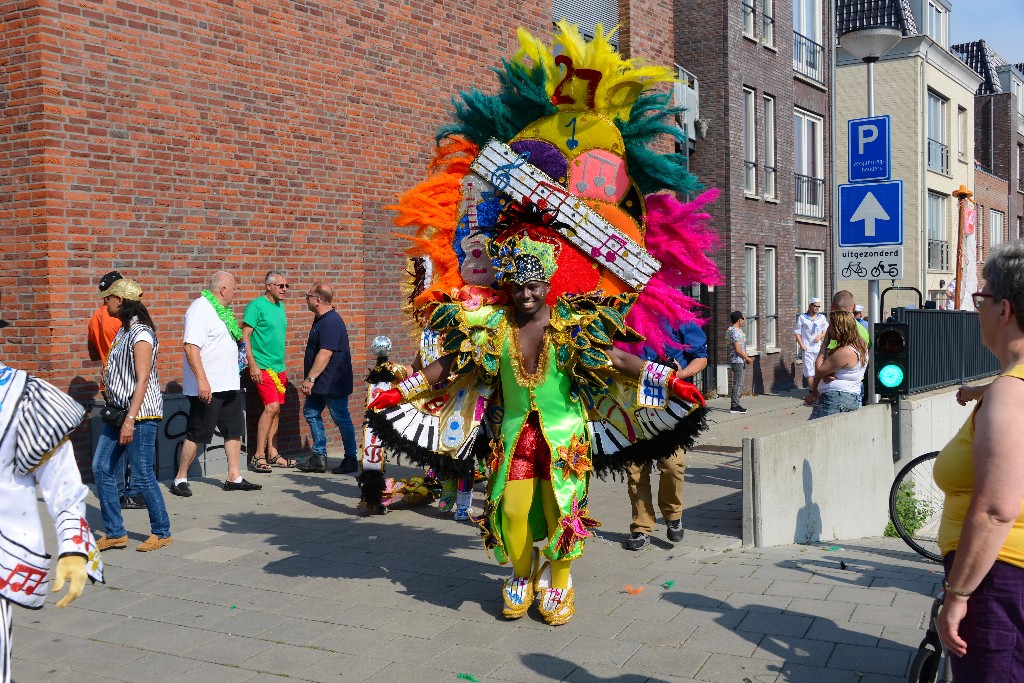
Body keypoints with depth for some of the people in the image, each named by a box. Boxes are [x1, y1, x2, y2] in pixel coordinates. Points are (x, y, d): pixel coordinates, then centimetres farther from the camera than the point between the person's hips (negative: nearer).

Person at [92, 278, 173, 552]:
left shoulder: (140, 333, -15)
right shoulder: (124, 331, 15)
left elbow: (142, 379, -21)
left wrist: (130, 420, -25)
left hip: (140, 414, -10)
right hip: (118, 411, 10)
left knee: (142, 474, -3)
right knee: (101, 468, 8)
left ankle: (162, 532, 11)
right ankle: (115, 533, 16)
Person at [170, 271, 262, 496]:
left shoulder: (221, 309, 14)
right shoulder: (200, 309, -15)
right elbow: (191, 346, -23)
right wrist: (202, 380, -28)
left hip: (229, 385, 9)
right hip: (208, 387, -9)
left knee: (234, 431, 11)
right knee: (197, 434, -1)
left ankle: (234, 477, 18)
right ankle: (180, 479, 11)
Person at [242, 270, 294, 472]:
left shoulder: (280, 306, 15)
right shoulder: (256, 306, -9)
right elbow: (245, 336, -13)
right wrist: (253, 365, -18)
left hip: (278, 367, 8)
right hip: (262, 367, -8)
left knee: (275, 409, 10)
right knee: (272, 406, -16)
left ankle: (273, 454, 17)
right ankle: (258, 456, -9)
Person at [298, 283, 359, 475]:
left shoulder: (331, 322, -21)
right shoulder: (321, 320, 13)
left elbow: (325, 354, -27)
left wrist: (310, 379, -26)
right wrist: (311, 379, 20)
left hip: (333, 383, -11)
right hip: (321, 382, 11)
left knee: (342, 419, -1)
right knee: (311, 413, 11)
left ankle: (351, 459, 10)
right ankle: (319, 457, 17)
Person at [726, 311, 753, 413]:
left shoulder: (737, 330, 15)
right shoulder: (735, 332, -17)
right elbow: (738, 349, -20)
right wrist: (748, 358, -11)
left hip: (739, 360, 10)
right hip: (737, 360, -10)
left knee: (739, 383, 12)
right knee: (737, 383, -8)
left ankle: (735, 404, 16)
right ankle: (734, 406, -5)